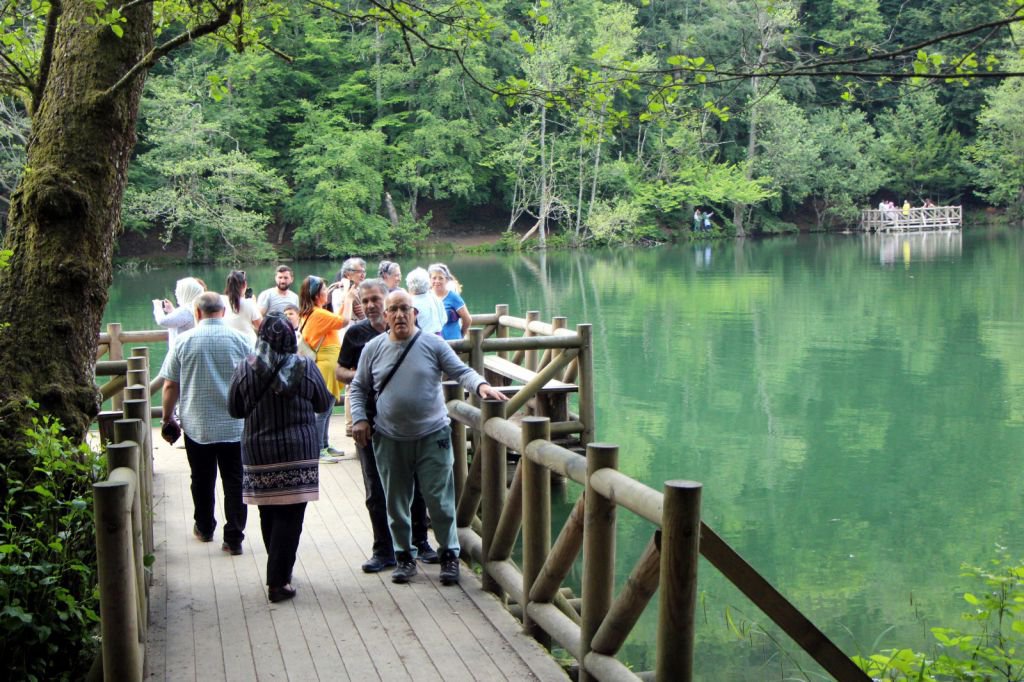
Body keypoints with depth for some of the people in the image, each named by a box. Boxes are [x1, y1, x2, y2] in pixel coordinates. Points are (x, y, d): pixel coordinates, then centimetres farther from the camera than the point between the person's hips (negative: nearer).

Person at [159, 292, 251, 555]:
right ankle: (234, 538, 1)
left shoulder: (184, 341, -4)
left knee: (202, 480, 16)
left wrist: (167, 417, 12)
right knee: (234, 481, 3)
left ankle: (204, 528, 32)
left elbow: (170, 386, -1)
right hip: (234, 425, -1)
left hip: (196, 425, 1)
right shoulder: (239, 340, -3)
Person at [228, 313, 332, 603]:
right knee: (290, 516, 1)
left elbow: (234, 410, 3)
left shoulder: (245, 369, -5)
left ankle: (279, 571, 27)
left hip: (259, 453, 2)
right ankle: (278, 581, -2)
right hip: (299, 452, -2)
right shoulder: (305, 367, -7)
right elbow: (323, 404, 4)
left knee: (269, 514, 15)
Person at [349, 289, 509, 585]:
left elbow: (461, 372, -4)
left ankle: (449, 555, 15)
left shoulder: (433, 344, -2)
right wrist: (359, 418, 1)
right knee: (396, 503, 10)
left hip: (432, 437, -2)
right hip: (389, 440, 2)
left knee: (440, 500, 0)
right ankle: (404, 555, 25)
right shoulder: (373, 348, 4)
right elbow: (358, 388, 13)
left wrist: (481, 385, -23)